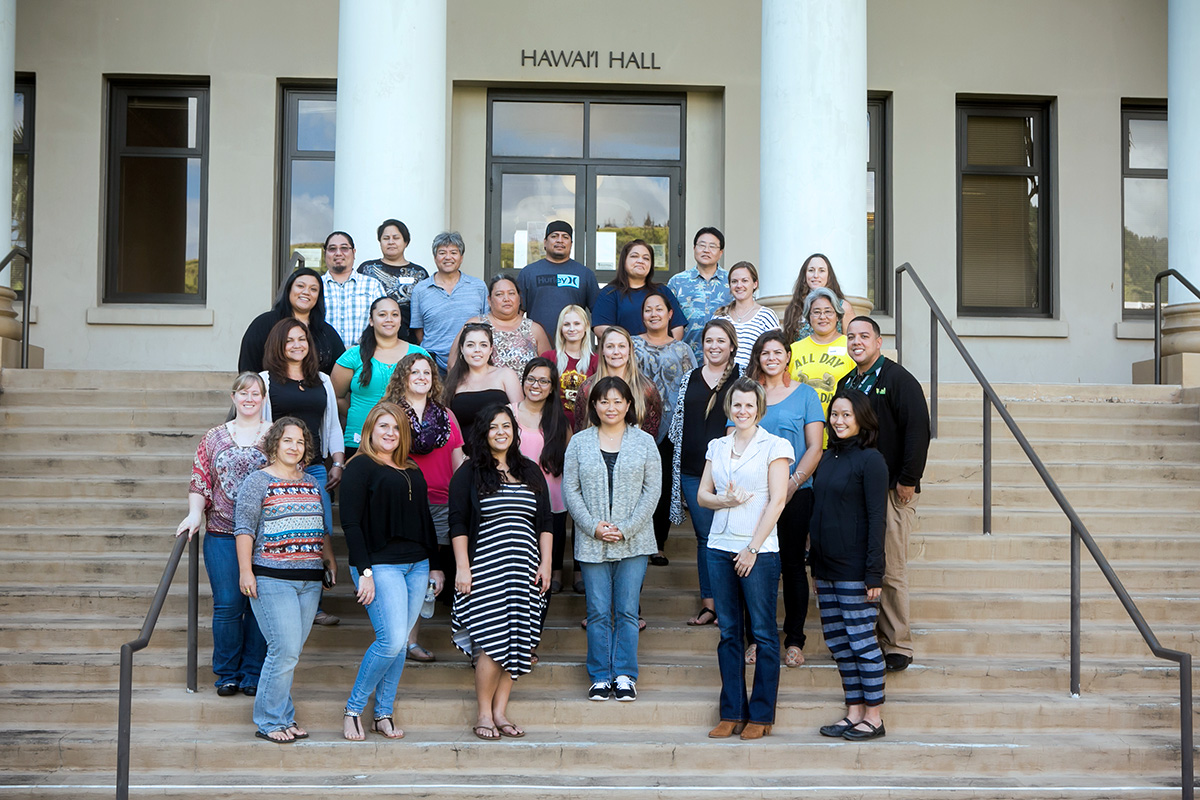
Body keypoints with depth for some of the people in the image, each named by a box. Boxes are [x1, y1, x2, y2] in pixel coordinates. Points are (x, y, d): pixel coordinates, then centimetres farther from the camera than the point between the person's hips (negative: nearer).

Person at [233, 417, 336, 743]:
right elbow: (244, 527, -5)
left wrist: (330, 560, 22)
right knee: (285, 648, -11)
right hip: (272, 578, -6)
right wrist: (245, 570, -12)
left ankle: (283, 717, 15)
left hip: (310, 579, 6)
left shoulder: (311, 483, 17)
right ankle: (271, 721, 0)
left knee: (291, 651, 7)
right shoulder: (258, 481, -1)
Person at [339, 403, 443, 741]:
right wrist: (364, 571, -16)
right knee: (392, 640, -15)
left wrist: (436, 566, 17)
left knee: (400, 643, 5)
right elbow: (351, 523, -9)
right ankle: (353, 709, 1)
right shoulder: (360, 467, -2)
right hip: (380, 565, -6)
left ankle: (383, 714, 14)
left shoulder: (413, 472, 18)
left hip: (416, 566, 6)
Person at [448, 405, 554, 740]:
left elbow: (545, 523, 15)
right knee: (493, 641, -10)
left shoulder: (531, 473, 14)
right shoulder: (469, 474, 3)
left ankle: (500, 711, 10)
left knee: (518, 641, 1)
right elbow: (458, 524, -1)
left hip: (525, 569, 4)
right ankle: (484, 714, 2)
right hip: (486, 569, -4)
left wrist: (546, 563, 6)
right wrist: (462, 568, -8)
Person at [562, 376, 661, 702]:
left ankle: (625, 675, 11)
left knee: (627, 611, 2)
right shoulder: (579, 443, 6)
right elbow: (570, 490, 3)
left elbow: (653, 489, 0)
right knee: (598, 612, 3)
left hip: (634, 542, 0)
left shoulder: (644, 442, 5)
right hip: (591, 542, 1)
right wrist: (593, 526, -10)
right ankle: (600, 677, 12)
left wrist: (626, 528, -10)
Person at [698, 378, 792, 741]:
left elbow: (777, 501, -7)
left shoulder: (774, 446, -1)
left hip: (758, 550, -5)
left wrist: (753, 548, -11)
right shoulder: (717, 446, 13)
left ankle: (761, 715, 7)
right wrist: (724, 500, -10)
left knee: (763, 632, 0)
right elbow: (702, 494, 13)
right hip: (720, 547, 5)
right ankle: (732, 713, 14)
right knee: (729, 632, 7)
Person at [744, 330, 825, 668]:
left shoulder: (805, 394, 5)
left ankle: (794, 640, 12)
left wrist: (793, 483, -13)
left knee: (792, 564, 2)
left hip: (795, 494, -1)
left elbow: (815, 447, 0)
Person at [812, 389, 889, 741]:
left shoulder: (870, 460, -9)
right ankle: (854, 712, 18)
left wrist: (874, 572, -17)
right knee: (837, 642, 10)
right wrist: (814, 561, 14)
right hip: (825, 567, 8)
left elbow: (876, 518, -13)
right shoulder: (828, 459, 12)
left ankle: (873, 718, 7)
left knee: (861, 640, -2)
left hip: (855, 569, -8)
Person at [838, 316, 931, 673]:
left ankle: (898, 646, 5)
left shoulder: (899, 380, -5)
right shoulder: (846, 383, 16)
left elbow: (918, 430, -12)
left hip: (892, 491, -6)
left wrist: (908, 479, -15)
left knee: (890, 571, -4)